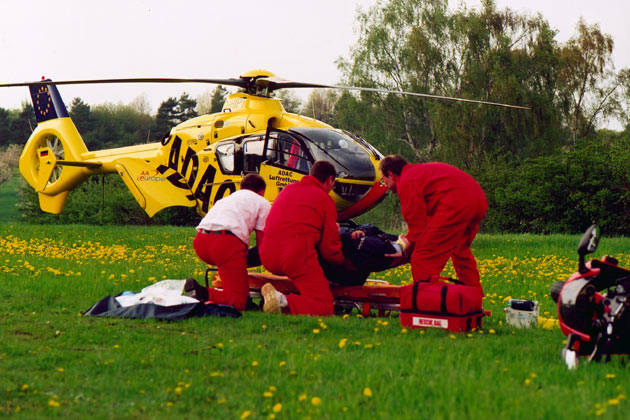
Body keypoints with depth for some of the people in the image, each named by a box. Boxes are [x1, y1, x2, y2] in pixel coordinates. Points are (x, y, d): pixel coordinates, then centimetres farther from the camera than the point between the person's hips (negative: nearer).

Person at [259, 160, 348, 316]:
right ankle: (285, 304, -32)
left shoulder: (288, 189, 23)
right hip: (297, 254, -7)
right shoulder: (325, 199, 6)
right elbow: (330, 249, 4)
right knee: (324, 307, -7)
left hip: (267, 256, 7)